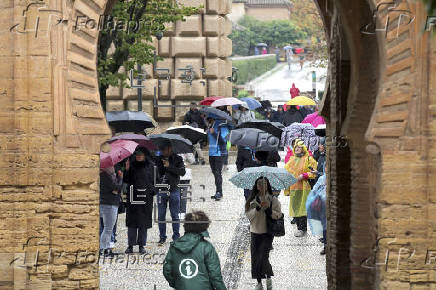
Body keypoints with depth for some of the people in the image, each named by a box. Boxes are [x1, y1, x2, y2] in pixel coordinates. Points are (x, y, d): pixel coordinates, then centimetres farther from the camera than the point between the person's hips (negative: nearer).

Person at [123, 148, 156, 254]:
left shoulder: (151, 166, 5)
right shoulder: (132, 165, 6)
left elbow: (154, 180, 8)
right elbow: (126, 180, 3)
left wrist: (153, 191, -4)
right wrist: (127, 170, -11)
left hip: (146, 197, 0)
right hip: (133, 197, 0)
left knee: (143, 222, 3)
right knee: (132, 221, 0)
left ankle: (141, 245, 9)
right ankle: (130, 245, 5)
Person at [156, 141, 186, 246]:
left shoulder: (177, 159, 0)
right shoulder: (159, 159, 9)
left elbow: (182, 172, -12)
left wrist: (169, 166, -18)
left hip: (174, 190, -3)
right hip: (161, 190, 3)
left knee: (175, 215, 3)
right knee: (161, 216, 5)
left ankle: (176, 237, 10)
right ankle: (162, 237, 13)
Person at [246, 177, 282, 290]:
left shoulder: (273, 200, 0)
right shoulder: (252, 200, 4)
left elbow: (279, 214, -2)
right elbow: (249, 214, -5)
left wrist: (268, 210, -18)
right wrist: (258, 208, -20)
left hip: (268, 232, -3)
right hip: (255, 232, 3)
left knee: (263, 256, -11)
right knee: (255, 257, 3)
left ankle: (268, 277, 15)